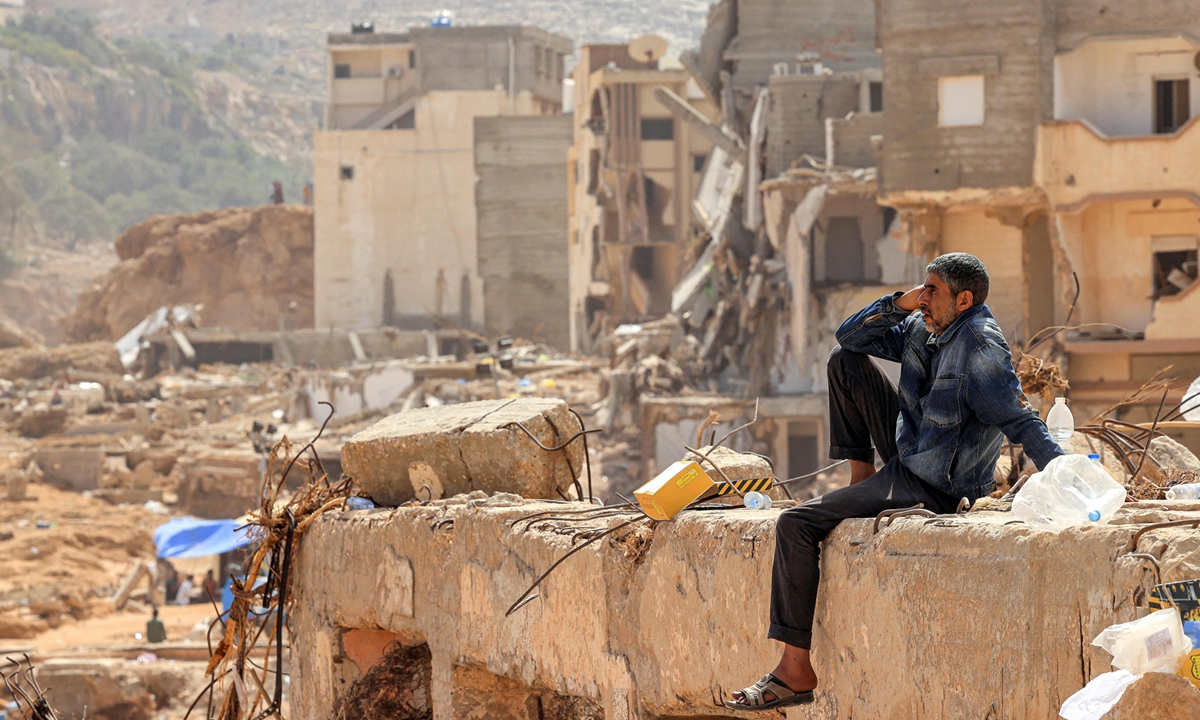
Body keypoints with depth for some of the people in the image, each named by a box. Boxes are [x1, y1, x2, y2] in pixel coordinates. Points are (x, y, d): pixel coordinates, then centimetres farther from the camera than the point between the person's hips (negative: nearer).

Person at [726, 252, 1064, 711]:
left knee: (796, 526, -14)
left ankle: (796, 672, -12)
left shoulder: (979, 346, -23)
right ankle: (861, 476, 16)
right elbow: (849, 335, 11)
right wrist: (898, 304, -5)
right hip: (908, 447, 9)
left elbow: (1019, 420, -28)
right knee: (846, 362, 15)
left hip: (931, 487, -9)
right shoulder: (921, 331, 4)